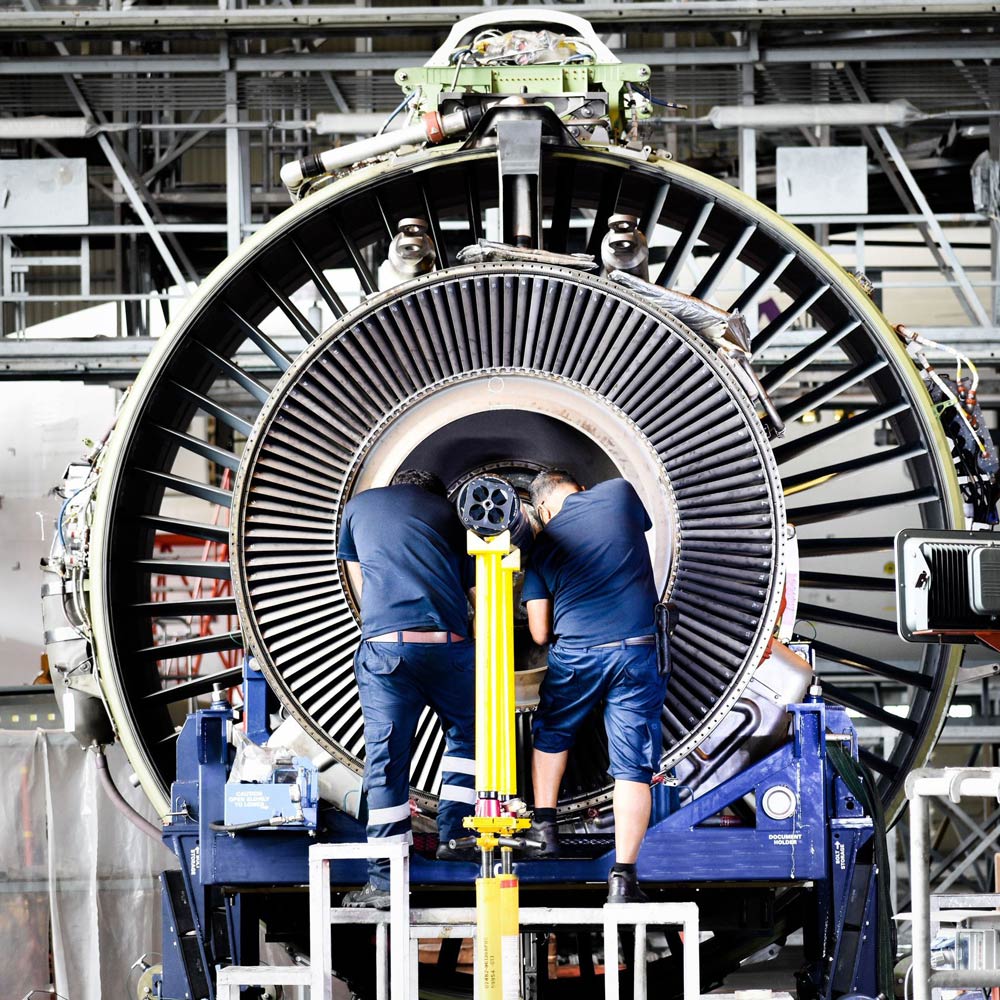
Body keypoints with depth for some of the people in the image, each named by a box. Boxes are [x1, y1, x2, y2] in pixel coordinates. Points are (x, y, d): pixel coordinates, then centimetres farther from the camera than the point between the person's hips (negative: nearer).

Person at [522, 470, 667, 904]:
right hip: (638, 651, -1)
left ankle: (544, 827, 27)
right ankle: (623, 879, -7)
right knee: (633, 768, 0)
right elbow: (643, 525, 29)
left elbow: (539, 633, 5)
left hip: (574, 654, 1)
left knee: (551, 735, 30)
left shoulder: (543, 545, 7)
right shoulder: (619, 492, 5)